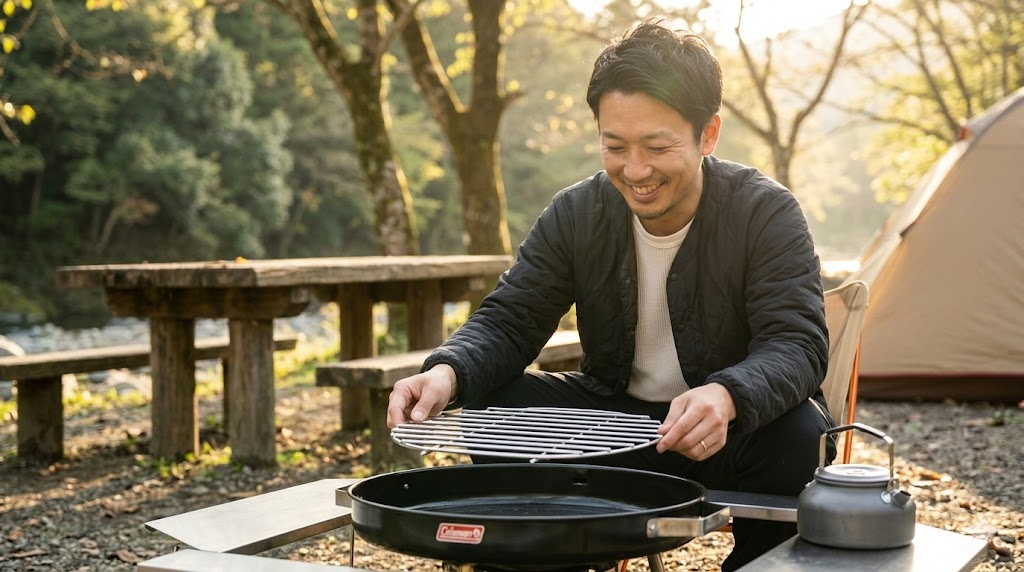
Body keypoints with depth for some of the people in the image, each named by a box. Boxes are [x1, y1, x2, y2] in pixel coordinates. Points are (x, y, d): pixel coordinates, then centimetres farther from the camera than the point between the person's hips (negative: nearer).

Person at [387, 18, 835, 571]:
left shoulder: (767, 213, -15)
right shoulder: (575, 214, -6)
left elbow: (796, 343, -25)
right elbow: (508, 321, -6)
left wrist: (727, 396, -49)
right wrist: (448, 371, -31)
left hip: (733, 430, -2)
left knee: (799, 436, -34)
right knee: (493, 408, -19)